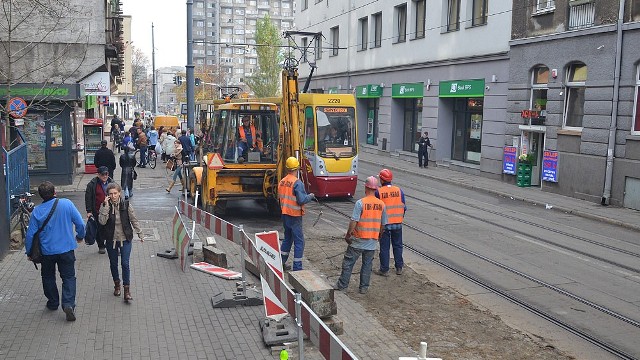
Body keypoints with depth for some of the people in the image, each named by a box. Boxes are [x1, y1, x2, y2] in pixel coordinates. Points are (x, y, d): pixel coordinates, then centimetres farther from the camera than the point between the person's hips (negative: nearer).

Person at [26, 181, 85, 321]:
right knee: (68, 277, 7)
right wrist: (80, 236, 13)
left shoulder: (37, 211, -8)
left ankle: (53, 303, 31)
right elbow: (80, 223, -7)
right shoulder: (66, 204, -12)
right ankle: (69, 304, -9)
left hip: (47, 251, 1)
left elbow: (30, 234, -3)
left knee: (48, 277, 22)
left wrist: (29, 252, 12)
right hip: (66, 249, -1)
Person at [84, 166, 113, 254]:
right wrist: (89, 211, -7)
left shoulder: (111, 182, 6)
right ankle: (101, 246, 24)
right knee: (99, 230, 9)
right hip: (97, 212, -2)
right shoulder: (92, 184, -5)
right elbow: (88, 198, -4)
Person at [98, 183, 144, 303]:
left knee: (125, 264, -5)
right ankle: (116, 284, 35)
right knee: (113, 264, 15)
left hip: (125, 240, -2)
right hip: (111, 240, 2)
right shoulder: (104, 206, -7)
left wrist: (140, 234, 6)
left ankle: (127, 289, 3)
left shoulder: (126, 205, -7)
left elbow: (134, 220, 2)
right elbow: (102, 221, -21)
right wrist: (106, 206, -25)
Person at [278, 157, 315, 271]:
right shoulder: (297, 182, -19)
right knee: (299, 241, 0)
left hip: (284, 214, 8)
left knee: (287, 238, 22)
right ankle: (297, 267, 0)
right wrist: (310, 196, -4)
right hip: (295, 216, -8)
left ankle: (281, 262, 29)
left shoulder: (282, 181, 3)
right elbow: (302, 200, -22)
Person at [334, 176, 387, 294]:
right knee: (367, 264, 14)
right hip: (372, 241, 4)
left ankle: (342, 284, 15)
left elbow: (354, 221, -17)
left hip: (358, 240, -4)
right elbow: (383, 224, 7)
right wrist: (379, 236, 22)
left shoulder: (360, 203, -15)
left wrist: (348, 235, -6)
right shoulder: (381, 204, 0)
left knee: (348, 262, 8)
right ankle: (364, 287, 19)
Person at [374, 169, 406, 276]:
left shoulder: (378, 192, -11)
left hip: (384, 224, -3)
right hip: (397, 223, 3)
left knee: (384, 247, 6)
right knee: (397, 245, 16)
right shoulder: (399, 190, -1)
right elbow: (404, 207, 3)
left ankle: (384, 270, 12)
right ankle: (399, 268, 23)